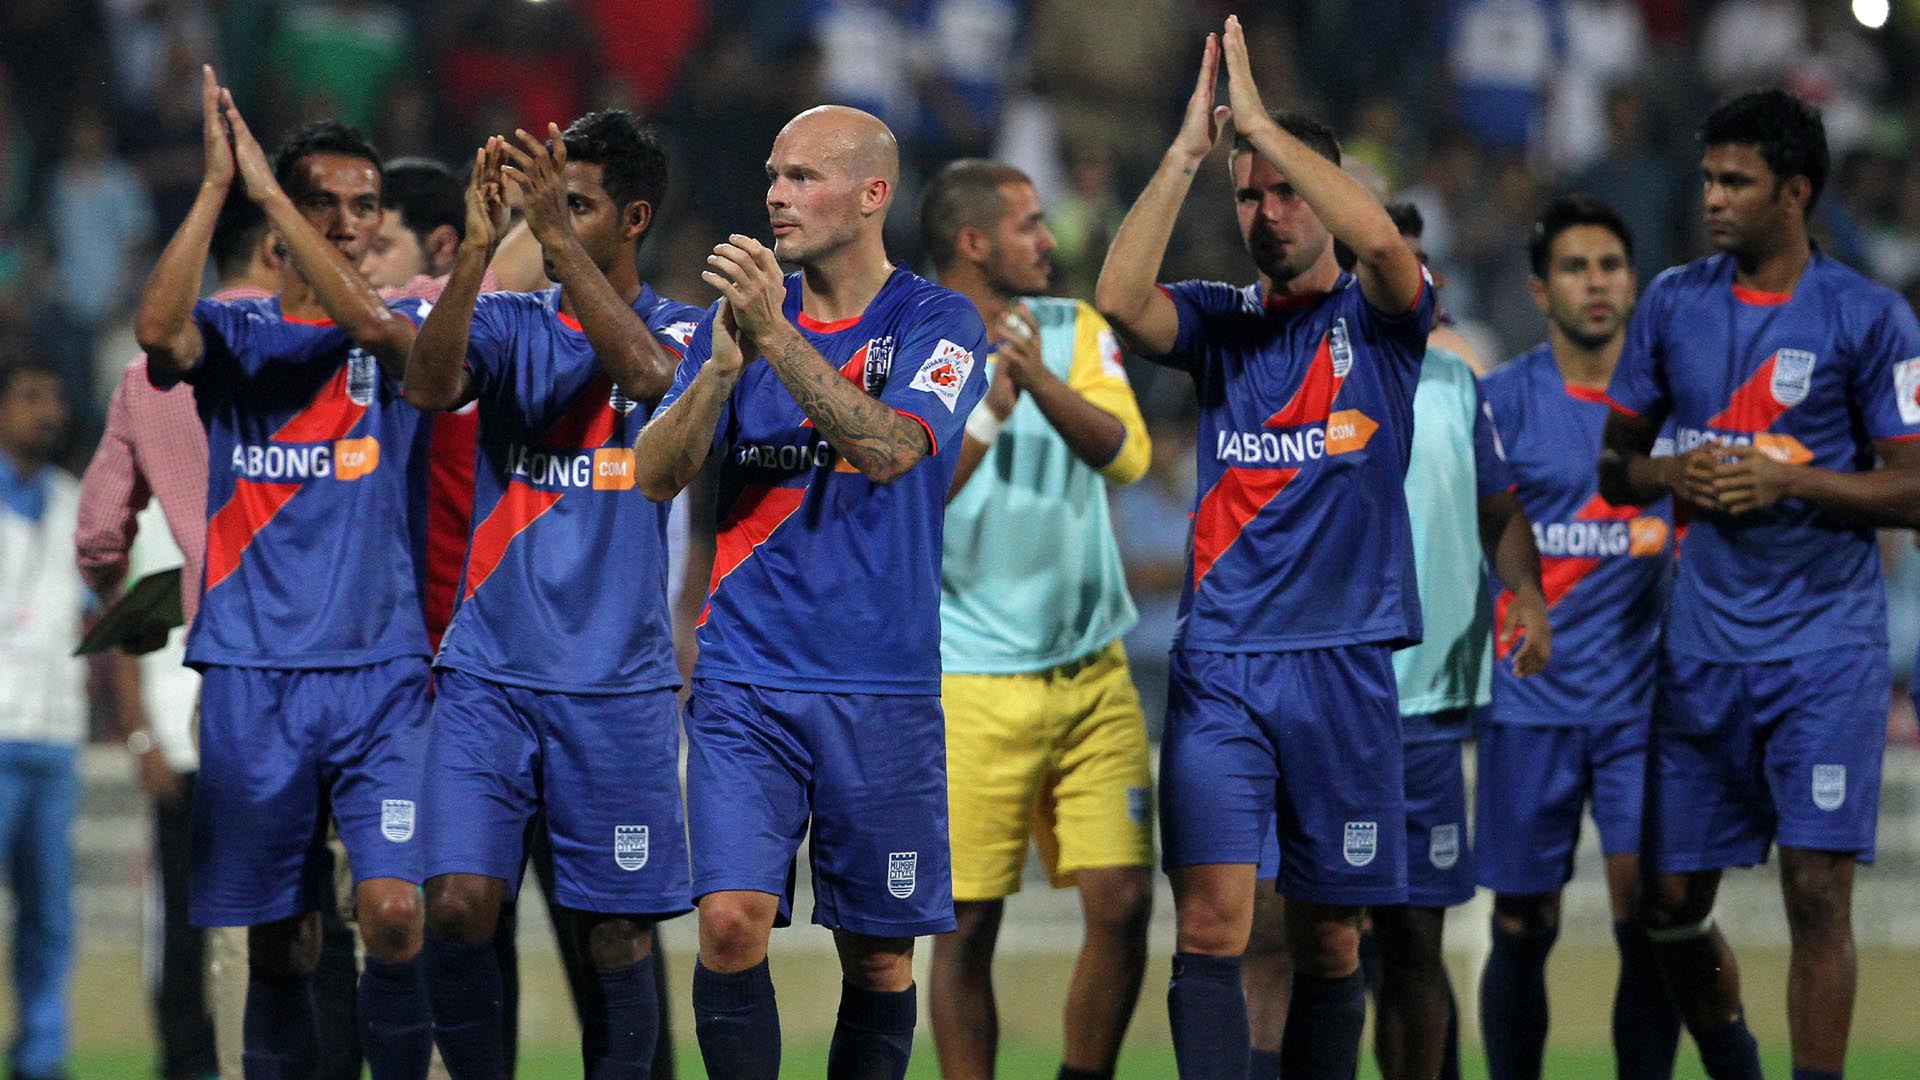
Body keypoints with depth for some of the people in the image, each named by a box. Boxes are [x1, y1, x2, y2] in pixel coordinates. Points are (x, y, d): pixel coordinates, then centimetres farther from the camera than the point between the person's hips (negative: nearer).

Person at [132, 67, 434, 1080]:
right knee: (279, 941, 5)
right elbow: (156, 326, -14)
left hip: (381, 671, -1)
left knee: (393, 912, -15)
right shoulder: (232, 333, 8)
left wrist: (267, 186, -19)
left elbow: (372, 323, -18)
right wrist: (216, 180, -19)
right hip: (251, 676, 1)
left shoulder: (401, 334, 6)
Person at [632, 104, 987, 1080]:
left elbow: (889, 447, -19)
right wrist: (723, 363, -16)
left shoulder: (936, 323, -1)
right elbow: (654, 476, 0)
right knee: (731, 920, -14)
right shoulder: (735, 317, 9)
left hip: (880, 693, -1)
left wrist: (776, 337, -27)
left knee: (877, 954, 4)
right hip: (744, 678, 2)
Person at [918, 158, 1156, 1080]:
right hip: (974, 684, -3)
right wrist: (988, 412, -24)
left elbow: (1126, 453, -10)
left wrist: (1042, 383, -26)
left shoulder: (1075, 331, 6)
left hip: (1092, 674, 4)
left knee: (1123, 901, -4)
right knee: (969, 923, -2)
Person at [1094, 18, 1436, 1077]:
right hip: (1218, 661, 0)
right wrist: (1189, 148, -15)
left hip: (1342, 663, 0)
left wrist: (1263, 122, -17)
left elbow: (1381, 240, -18)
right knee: (1211, 915, -14)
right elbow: (1120, 295, -10)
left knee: (1327, 936, 6)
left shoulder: (1379, 318, 5)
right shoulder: (1219, 320, 10)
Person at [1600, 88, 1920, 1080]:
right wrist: (1672, 472, -7)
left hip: (1824, 643, -4)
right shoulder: (1673, 304, 8)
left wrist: (1788, 480, -16)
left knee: (1817, 895, -11)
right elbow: (1614, 467, 14)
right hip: (1702, 648, 4)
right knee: (1671, 904, 6)